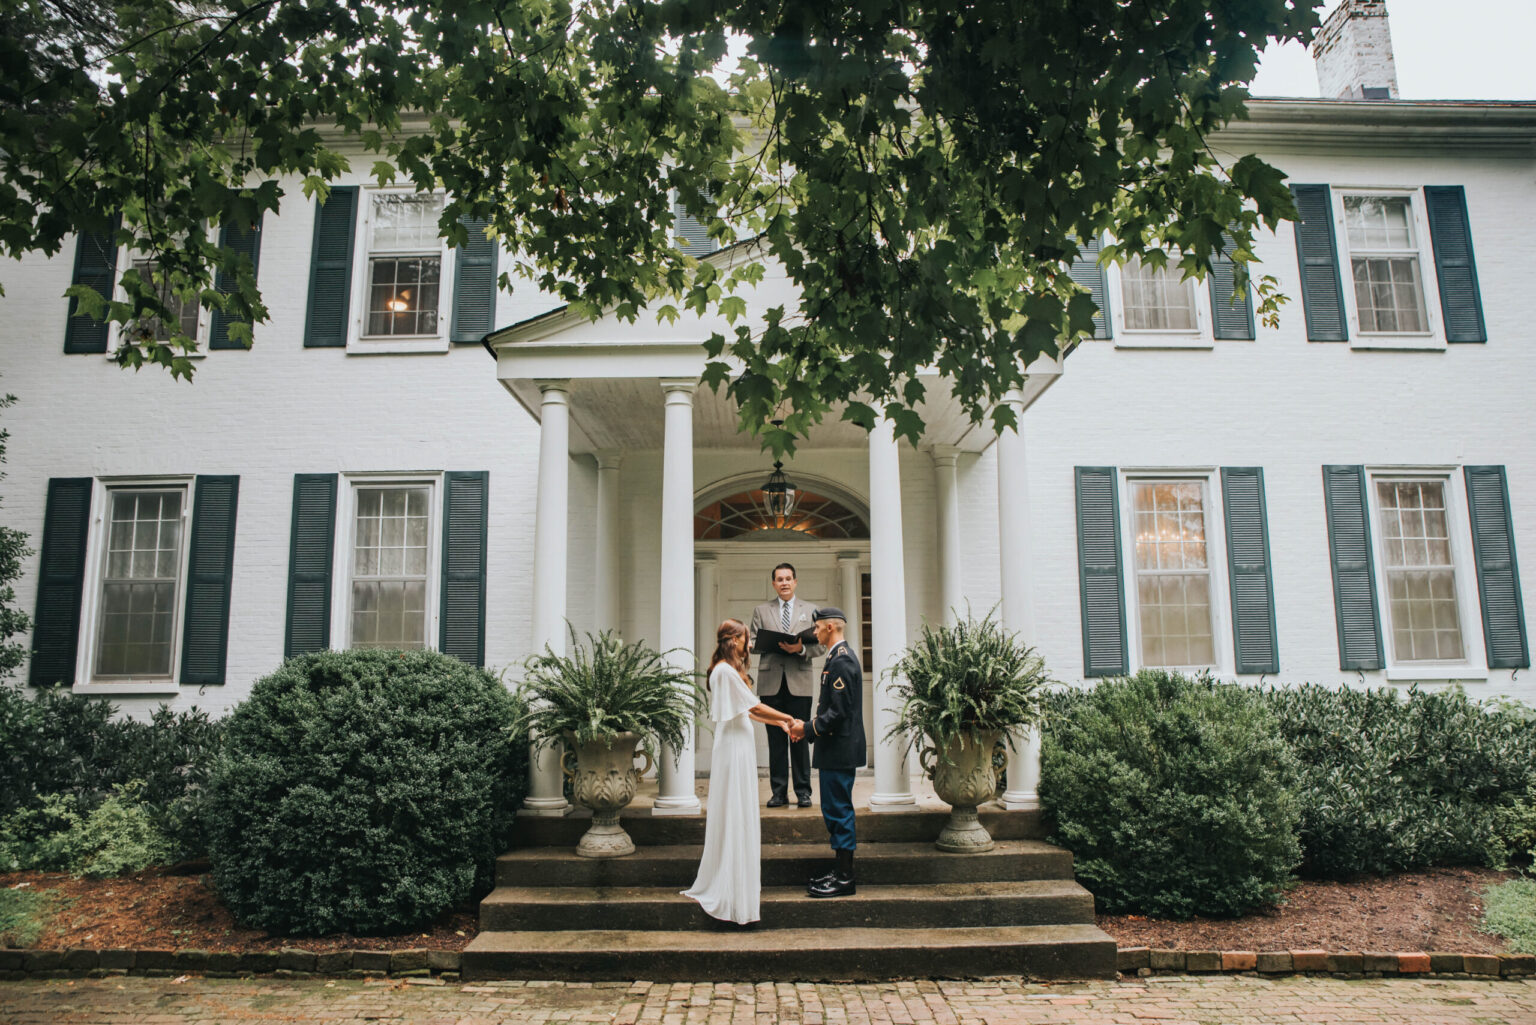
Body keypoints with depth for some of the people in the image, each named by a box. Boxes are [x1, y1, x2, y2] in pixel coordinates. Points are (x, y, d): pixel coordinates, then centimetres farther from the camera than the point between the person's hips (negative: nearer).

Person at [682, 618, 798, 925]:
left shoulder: (728, 670, 14)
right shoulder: (726, 671, -17)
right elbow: (755, 706, -15)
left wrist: (779, 722, 16)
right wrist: (788, 719, -5)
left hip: (740, 747, 10)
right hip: (734, 748, -10)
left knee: (740, 814, 15)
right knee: (735, 814, -4)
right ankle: (734, 888, 4)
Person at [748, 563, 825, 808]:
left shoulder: (810, 610, 12)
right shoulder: (761, 611, 14)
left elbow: (821, 646, 6)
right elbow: (754, 641, 9)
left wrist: (801, 648, -13)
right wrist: (750, 644, -14)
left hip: (799, 683, -1)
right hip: (771, 683, 1)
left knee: (800, 738, 1)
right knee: (775, 739, 3)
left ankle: (803, 792, 9)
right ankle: (778, 792, 9)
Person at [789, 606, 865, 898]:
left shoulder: (842, 660, -18)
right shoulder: (840, 657, 15)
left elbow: (839, 711, -22)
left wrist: (808, 729, -15)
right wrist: (809, 728, 12)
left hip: (839, 750, -10)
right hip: (835, 748, 10)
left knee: (839, 811, -4)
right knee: (835, 811, 15)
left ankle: (844, 879, 3)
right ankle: (840, 871, 23)